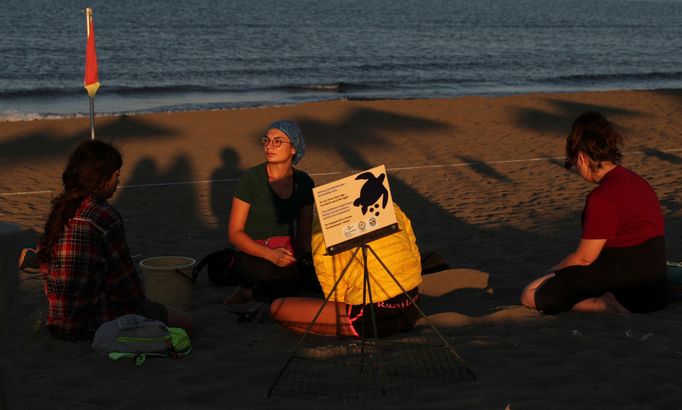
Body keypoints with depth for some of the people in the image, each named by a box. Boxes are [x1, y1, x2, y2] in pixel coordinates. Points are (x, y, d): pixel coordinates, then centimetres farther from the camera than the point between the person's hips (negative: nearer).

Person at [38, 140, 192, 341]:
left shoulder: (60, 209, 4)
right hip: (93, 322, -9)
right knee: (184, 321, 3)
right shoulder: (105, 216, -22)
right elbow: (123, 275, -15)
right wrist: (141, 303, 6)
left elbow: (43, 260, 12)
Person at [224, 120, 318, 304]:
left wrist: (306, 253, -11)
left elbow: (304, 232, 13)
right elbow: (235, 233, -8)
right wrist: (271, 255, -22)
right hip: (252, 257, -6)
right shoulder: (252, 178, -7)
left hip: (289, 254, 6)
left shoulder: (303, 182, 7)